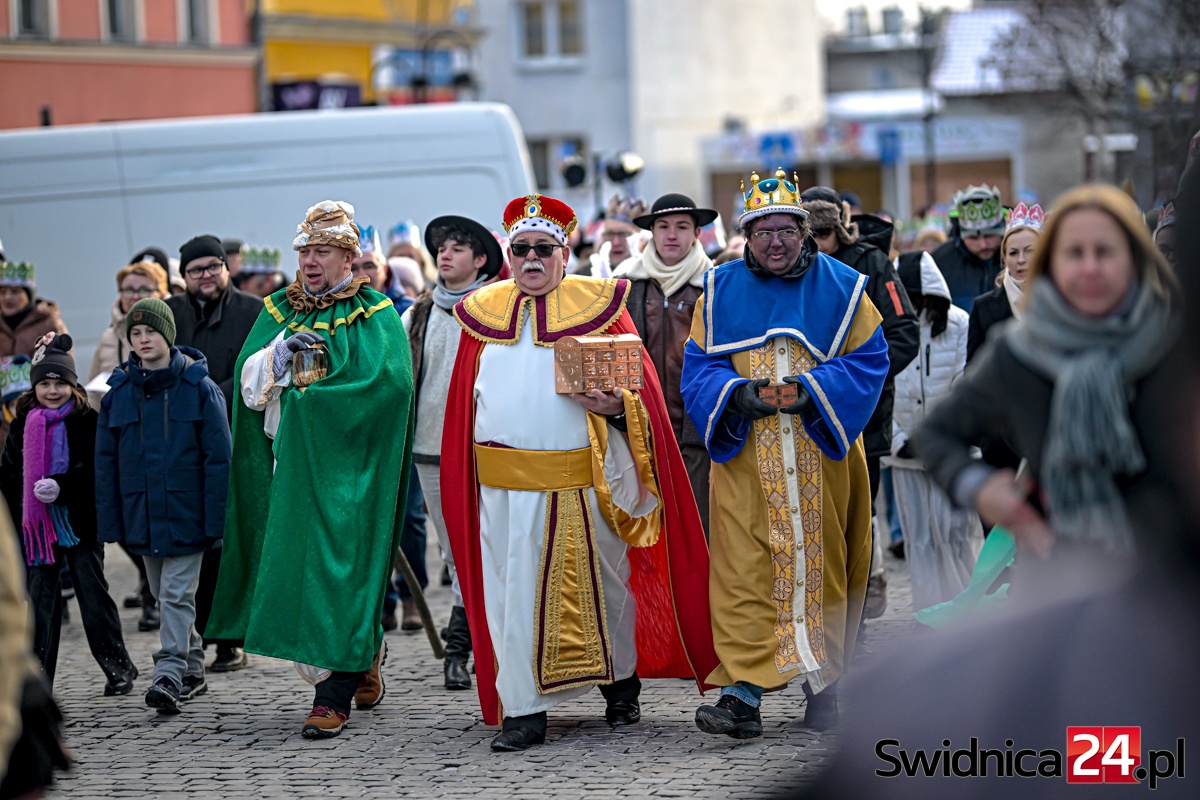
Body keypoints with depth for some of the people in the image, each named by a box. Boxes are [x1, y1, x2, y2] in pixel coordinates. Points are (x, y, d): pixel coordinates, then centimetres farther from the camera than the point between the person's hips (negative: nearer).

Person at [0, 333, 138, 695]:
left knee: (92, 592, 1)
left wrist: (62, 487, -22)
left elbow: (96, 472, -10)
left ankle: (118, 667, 11)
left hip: (79, 521, -3)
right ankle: (39, 674, 10)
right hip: (38, 525, 3)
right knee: (41, 597, 5)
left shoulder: (88, 422, -4)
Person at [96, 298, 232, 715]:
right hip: (142, 516, 5)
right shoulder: (118, 392, 5)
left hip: (186, 512, -5)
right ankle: (193, 669, 25)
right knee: (163, 596, 13)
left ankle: (170, 675, -13)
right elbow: (106, 462, 8)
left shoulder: (199, 388, -6)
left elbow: (218, 457, -6)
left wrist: (215, 520, -11)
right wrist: (110, 521, 3)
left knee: (177, 594, -10)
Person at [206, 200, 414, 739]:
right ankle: (363, 658, 22)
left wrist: (311, 398, -10)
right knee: (292, 568, 3)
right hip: (289, 462, 5)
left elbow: (389, 384, -13)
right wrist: (282, 349, -12)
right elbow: (248, 383, 7)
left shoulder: (375, 316, 0)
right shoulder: (278, 311, 15)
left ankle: (334, 696, -7)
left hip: (346, 466, -5)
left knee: (338, 569, -10)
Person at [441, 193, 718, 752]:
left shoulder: (598, 303, 4)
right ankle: (524, 710, 3)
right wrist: (465, 475, 7)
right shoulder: (483, 312, 12)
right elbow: (469, 397, 14)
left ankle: (621, 685, 29)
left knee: (603, 582, 10)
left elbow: (638, 383, 3)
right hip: (506, 484, 2)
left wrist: (617, 406, -19)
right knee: (516, 592, 0)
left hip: (587, 476, -2)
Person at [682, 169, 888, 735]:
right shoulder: (721, 292, 8)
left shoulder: (842, 289, 4)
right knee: (744, 568, -8)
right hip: (744, 457, 0)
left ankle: (822, 681, 20)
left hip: (823, 456, 0)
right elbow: (698, 370, 6)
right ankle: (742, 693, -9)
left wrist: (813, 387, -15)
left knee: (821, 561, 5)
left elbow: (869, 362, 1)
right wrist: (736, 392, -15)